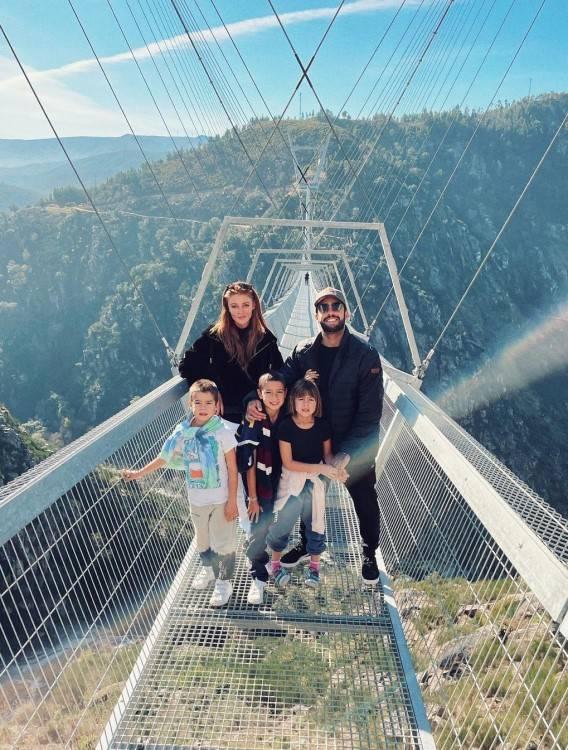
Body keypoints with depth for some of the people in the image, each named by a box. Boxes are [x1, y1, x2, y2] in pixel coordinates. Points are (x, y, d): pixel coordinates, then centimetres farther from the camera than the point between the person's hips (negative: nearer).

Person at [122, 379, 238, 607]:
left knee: (223, 541, 8)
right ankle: (208, 568, 49)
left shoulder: (223, 431, -16)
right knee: (202, 539, 23)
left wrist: (232, 500, -12)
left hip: (221, 499, -4)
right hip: (196, 499, 4)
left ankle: (223, 582, 29)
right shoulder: (183, 432, -5)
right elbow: (164, 459, 6)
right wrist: (138, 473, 6)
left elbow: (232, 469, -12)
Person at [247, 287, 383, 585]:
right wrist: (255, 399, -33)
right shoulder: (303, 352, -6)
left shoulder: (365, 354, -18)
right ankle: (307, 544, 46)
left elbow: (370, 410, -19)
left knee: (365, 501, 14)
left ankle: (369, 554, 39)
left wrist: (346, 452, -21)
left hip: (356, 447, -3)